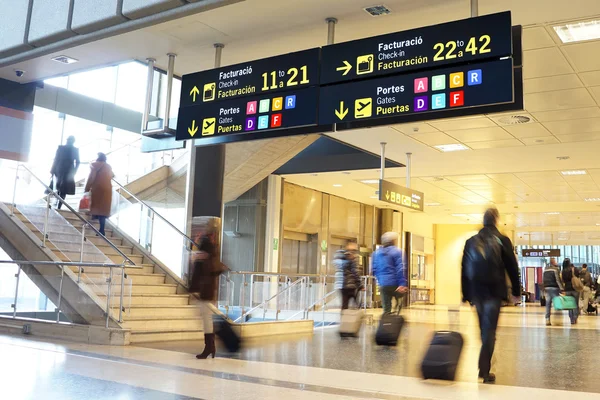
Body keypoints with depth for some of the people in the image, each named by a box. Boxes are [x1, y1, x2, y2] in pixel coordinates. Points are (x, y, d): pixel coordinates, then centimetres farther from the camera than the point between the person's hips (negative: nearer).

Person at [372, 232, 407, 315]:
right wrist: (403, 284, -20)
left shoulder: (377, 253, 11)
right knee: (399, 302, 14)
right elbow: (401, 269, -16)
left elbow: (374, 269, 12)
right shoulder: (397, 252, -8)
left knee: (386, 308, 8)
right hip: (395, 284, -5)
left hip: (383, 285, 5)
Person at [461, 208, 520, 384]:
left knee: (484, 328, 18)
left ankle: (484, 367, 26)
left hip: (476, 291, 3)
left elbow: (464, 270, 5)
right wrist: (516, 291, 7)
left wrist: (466, 295, 10)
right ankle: (484, 370, -9)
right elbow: (512, 267, -3)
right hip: (494, 291, -3)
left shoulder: (471, 242, 4)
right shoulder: (502, 240, -4)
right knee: (489, 331, -3)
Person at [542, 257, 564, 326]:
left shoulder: (545, 269, 13)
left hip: (546, 288, 6)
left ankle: (547, 319, 2)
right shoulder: (556, 269, -8)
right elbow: (558, 280, -14)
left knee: (548, 304, 6)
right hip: (554, 288, -6)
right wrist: (562, 289, -14)